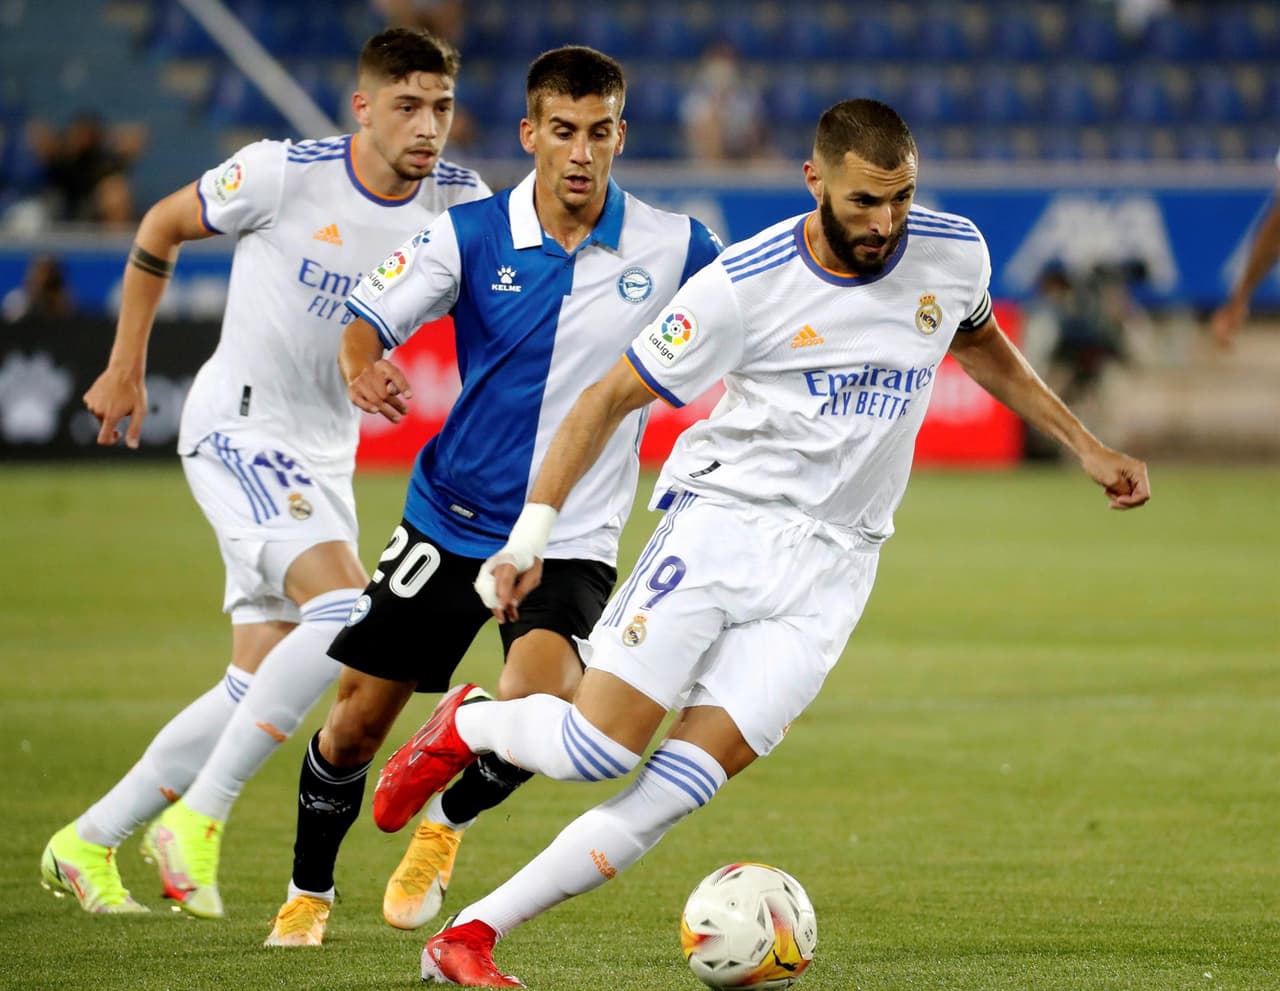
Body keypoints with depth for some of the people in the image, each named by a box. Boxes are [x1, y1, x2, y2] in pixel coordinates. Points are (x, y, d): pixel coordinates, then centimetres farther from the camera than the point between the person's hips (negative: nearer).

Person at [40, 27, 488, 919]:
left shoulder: (457, 201, -3)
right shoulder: (285, 175, -15)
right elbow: (160, 230, 1)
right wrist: (126, 368, 7)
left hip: (325, 455, 7)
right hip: (239, 426, -6)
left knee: (263, 689, 6)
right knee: (345, 610, -27)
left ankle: (87, 845, 20)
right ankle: (199, 818, -19)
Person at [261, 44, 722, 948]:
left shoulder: (673, 248, -5)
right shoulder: (471, 235, -5)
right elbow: (366, 319, -10)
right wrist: (361, 366, -33)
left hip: (572, 538, -1)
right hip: (452, 519, 1)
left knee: (542, 699, -27)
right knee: (356, 722, 4)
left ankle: (445, 826, 6)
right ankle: (308, 895, 31)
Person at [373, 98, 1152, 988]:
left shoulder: (952, 254, 0)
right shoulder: (744, 286, -12)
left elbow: (979, 345, 25)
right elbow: (610, 399, -3)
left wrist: (1085, 445, 23)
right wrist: (529, 536, -6)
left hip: (830, 565, 3)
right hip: (723, 519, -3)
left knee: (676, 788, -11)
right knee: (597, 747, -16)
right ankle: (468, 727, 19)